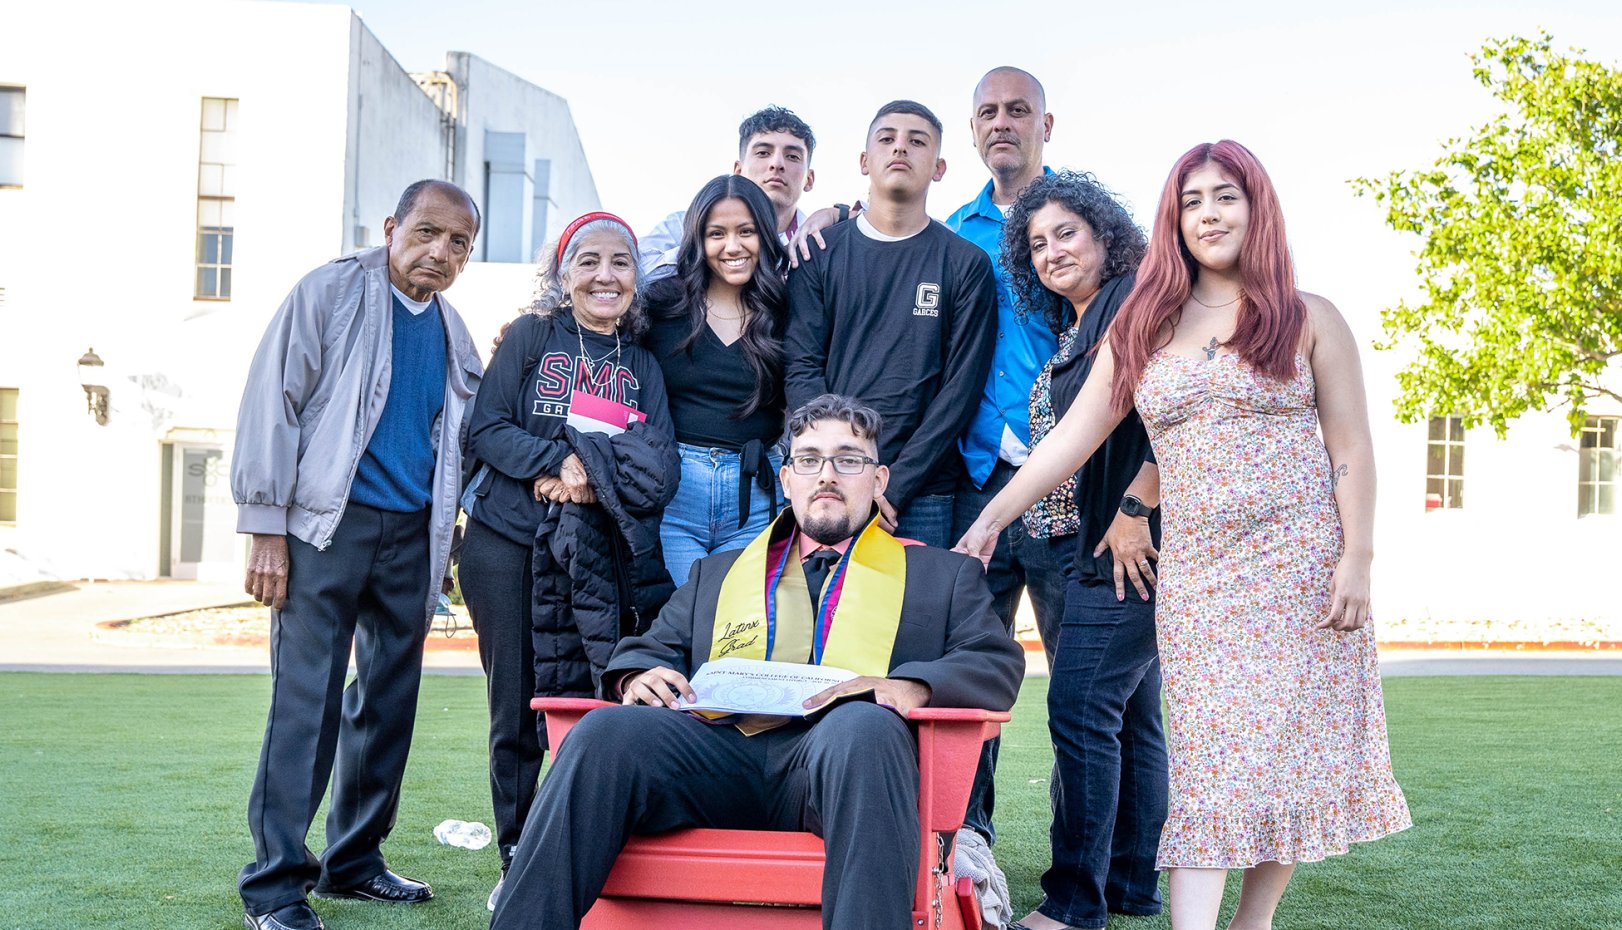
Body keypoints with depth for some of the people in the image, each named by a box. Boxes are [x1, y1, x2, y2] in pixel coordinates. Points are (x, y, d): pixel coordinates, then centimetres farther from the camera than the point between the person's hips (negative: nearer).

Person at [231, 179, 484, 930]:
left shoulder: (452, 332, 14)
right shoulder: (330, 293, -2)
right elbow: (273, 404, -6)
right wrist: (266, 527, -12)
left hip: (412, 535, 6)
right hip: (328, 524, -6)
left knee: (389, 701, 10)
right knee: (306, 699, -9)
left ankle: (353, 861, 22)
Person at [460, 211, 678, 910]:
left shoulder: (643, 366, 12)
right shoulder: (531, 337, 7)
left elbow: (660, 471, 1)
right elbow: (484, 429, -2)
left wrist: (593, 474, -15)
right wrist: (563, 461, -15)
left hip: (601, 560, 1)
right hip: (507, 546, -1)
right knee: (517, 713, 2)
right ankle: (516, 864, 14)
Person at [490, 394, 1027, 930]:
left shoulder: (943, 576, 25)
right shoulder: (717, 574, 33)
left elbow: (998, 664, 11)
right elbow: (647, 649, 27)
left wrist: (908, 687, -11)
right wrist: (638, 677, 0)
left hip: (842, 753, -2)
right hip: (720, 749, 2)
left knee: (862, 726, -38)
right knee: (606, 732, -28)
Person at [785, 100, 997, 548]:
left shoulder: (968, 265, 4)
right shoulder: (821, 251, 8)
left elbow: (961, 389, -1)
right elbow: (801, 370, 2)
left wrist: (895, 486, -11)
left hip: (922, 494, -1)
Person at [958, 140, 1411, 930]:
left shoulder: (1308, 319, 5)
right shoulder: (1144, 329, 11)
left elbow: (1350, 446, 1)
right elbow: (1072, 437, 9)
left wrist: (1356, 556, -8)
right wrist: (991, 518, 3)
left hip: (1299, 565, -2)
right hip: (1195, 575, 2)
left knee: (1290, 743, -1)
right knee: (1203, 754, -4)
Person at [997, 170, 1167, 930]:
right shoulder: (1068, 330, 21)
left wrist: (1135, 511, -19)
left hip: (1126, 543, -9)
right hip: (1076, 545, 9)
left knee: (1081, 709, -11)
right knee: (1131, 714, 11)